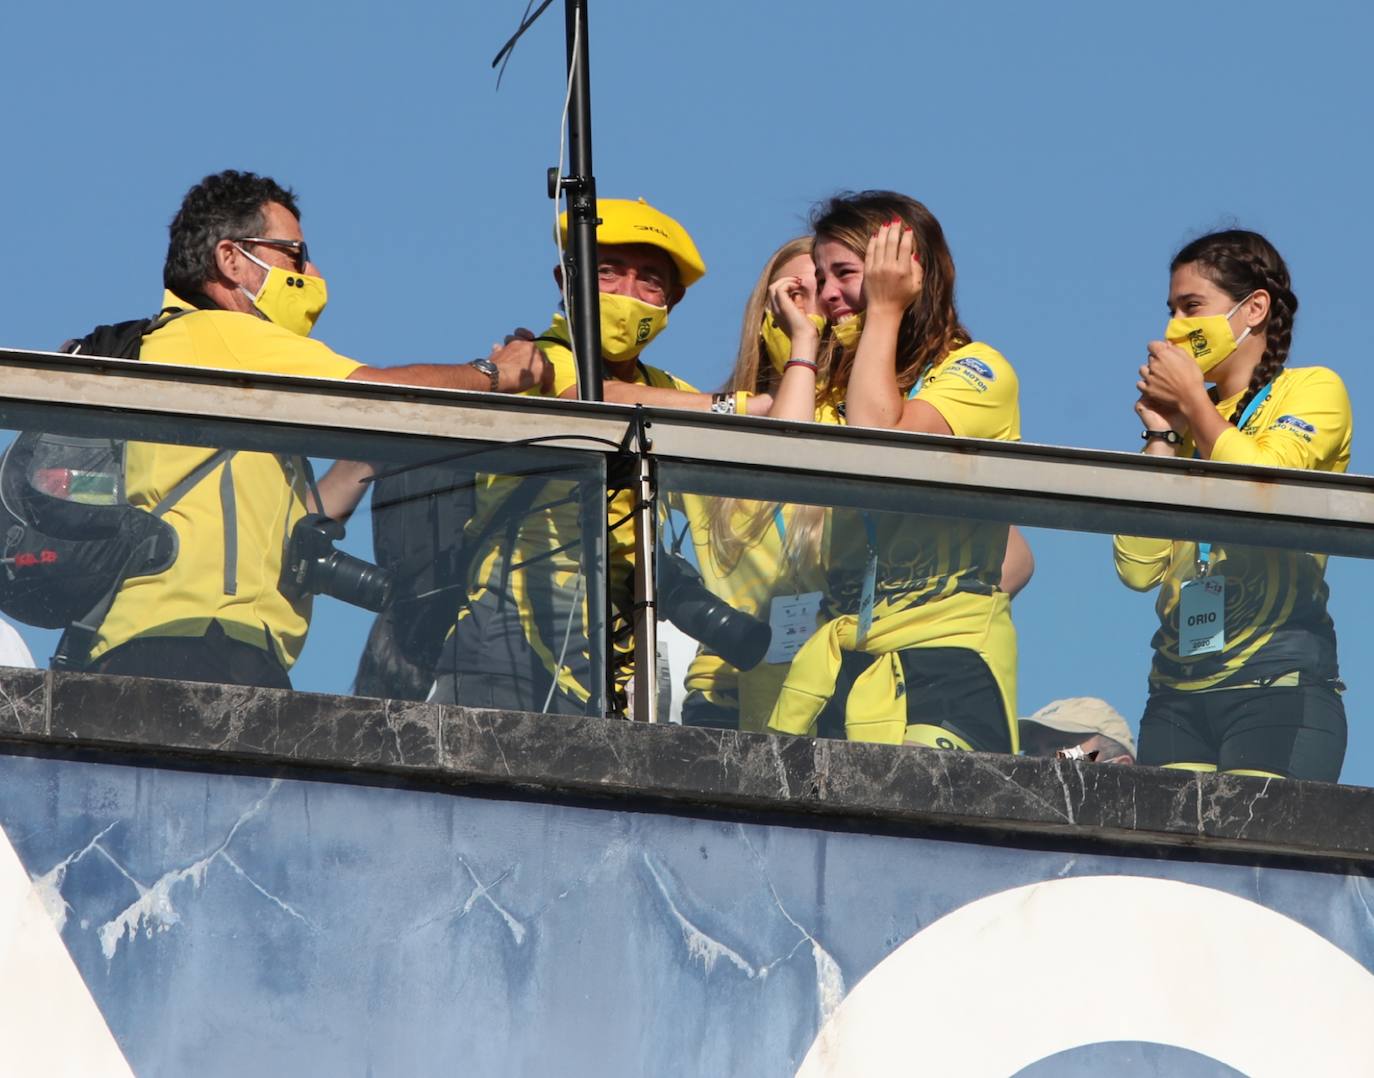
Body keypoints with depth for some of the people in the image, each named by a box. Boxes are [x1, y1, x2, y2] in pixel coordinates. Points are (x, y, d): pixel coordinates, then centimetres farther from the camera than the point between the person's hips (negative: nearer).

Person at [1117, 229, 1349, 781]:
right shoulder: (1185, 421, 21)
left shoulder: (1313, 390, 6)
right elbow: (1139, 567, 8)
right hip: (1177, 690, 5)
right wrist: (1160, 432, 7)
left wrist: (1194, 403, -2)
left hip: (1278, 680, -5)